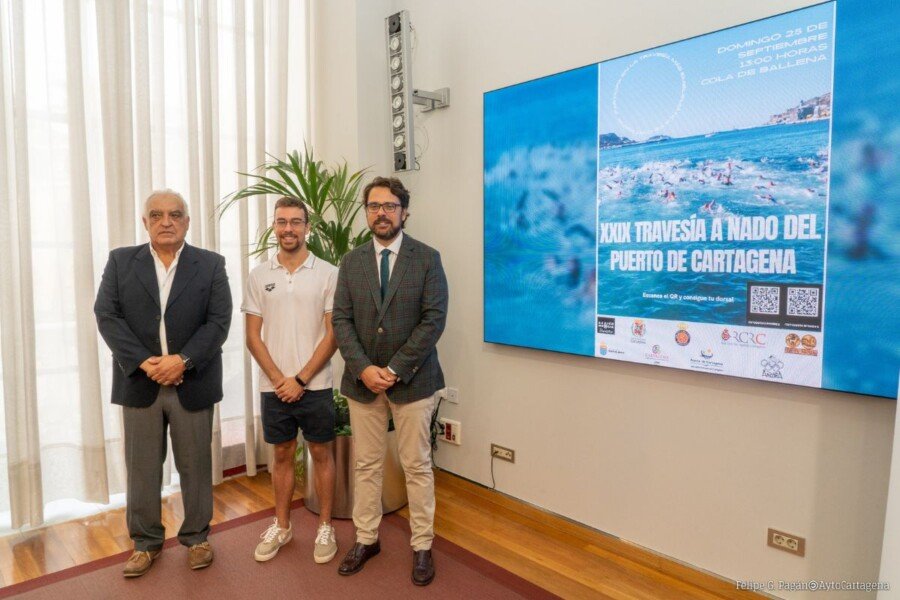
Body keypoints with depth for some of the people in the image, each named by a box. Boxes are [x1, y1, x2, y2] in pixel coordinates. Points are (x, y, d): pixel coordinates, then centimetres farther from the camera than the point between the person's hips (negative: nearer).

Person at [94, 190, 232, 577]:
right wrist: (143, 362, -14)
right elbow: (107, 316, -3)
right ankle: (146, 541, 28)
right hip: (139, 382, 1)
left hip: (192, 383, -1)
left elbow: (219, 321, -5)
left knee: (195, 466, 9)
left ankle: (196, 537, 26)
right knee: (141, 468, 10)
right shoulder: (120, 261, 6)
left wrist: (182, 360, -17)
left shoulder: (210, 265, 2)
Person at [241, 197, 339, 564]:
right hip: (274, 386, 2)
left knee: (321, 454, 10)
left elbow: (333, 333, -8)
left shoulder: (327, 273, -5)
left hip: (315, 385, -2)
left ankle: (325, 527, 25)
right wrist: (279, 379, -8)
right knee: (283, 455, 16)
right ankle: (282, 526, 32)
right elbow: (253, 335, 2)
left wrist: (300, 379, -11)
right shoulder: (259, 276, 3)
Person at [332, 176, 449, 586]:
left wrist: (395, 369, -15)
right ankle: (366, 539, 30)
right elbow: (341, 320, 0)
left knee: (417, 466, 7)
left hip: (412, 379, -2)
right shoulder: (351, 262, 6)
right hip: (362, 379, 3)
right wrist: (363, 368, -13)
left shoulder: (427, 259, -3)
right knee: (366, 465, 13)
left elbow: (434, 319, -10)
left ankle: (422, 547, 22)